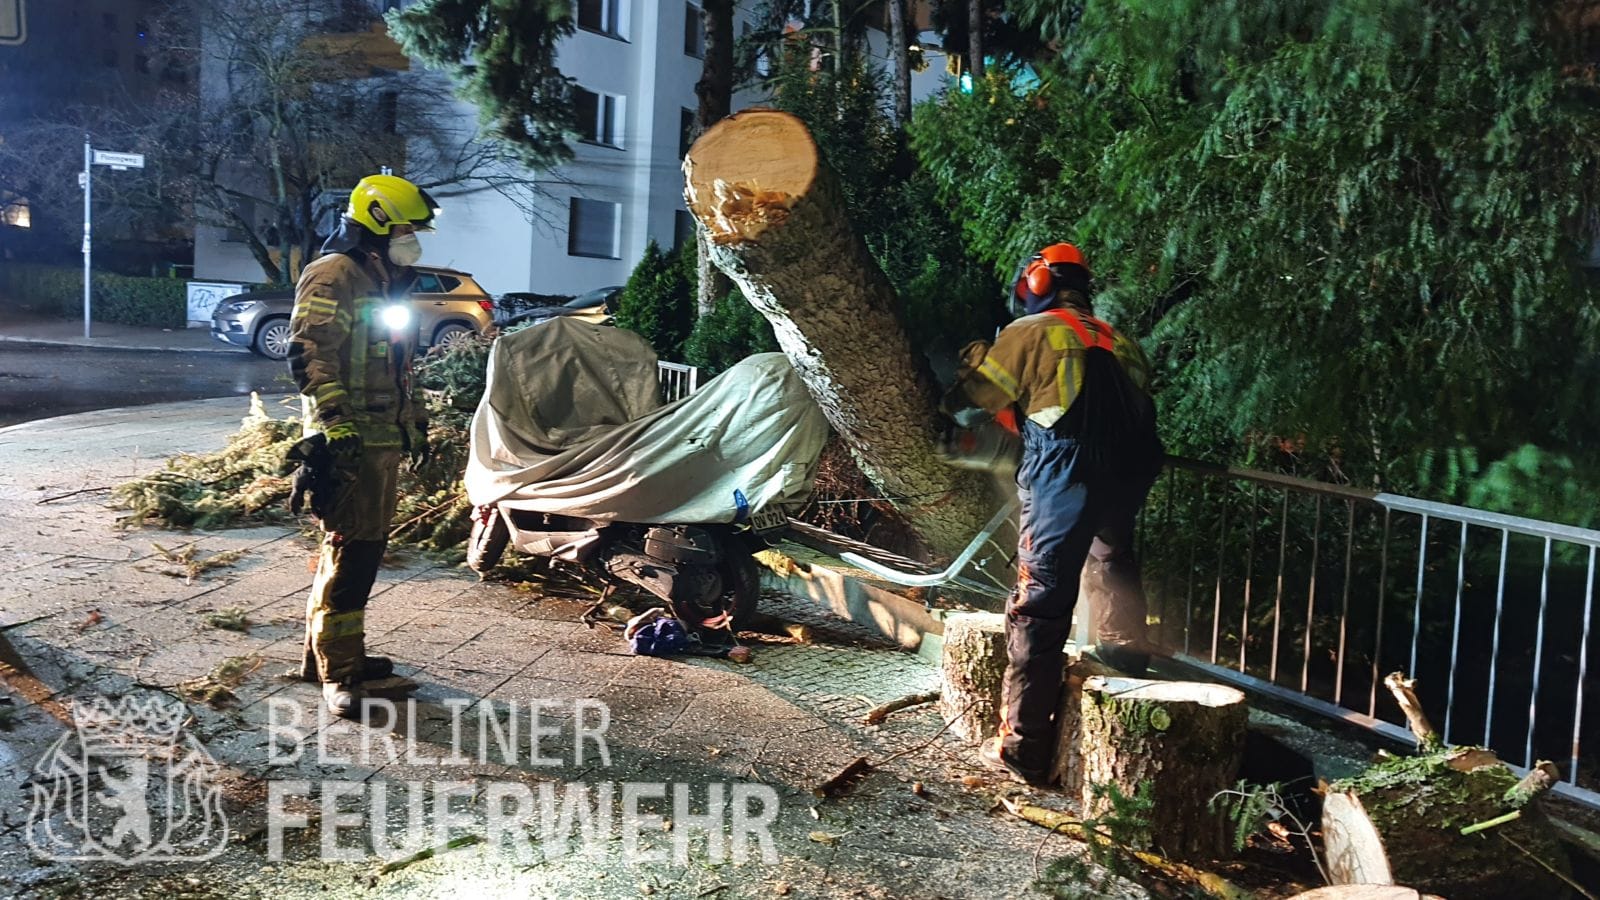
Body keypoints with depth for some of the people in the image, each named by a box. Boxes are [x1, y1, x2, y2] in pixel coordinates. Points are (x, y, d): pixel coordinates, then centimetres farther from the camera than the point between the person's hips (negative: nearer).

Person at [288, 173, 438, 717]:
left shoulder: (386, 284, 21)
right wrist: (337, 426, -24)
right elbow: (309, 356, -19)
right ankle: (337, 674, -2)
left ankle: (332, 653, 25)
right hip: (350, 443, -10)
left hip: (384, 440, 10)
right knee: (351, 550, -9)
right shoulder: (334, 277, -10)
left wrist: (417, 422, 26)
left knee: (366, 547, 14)